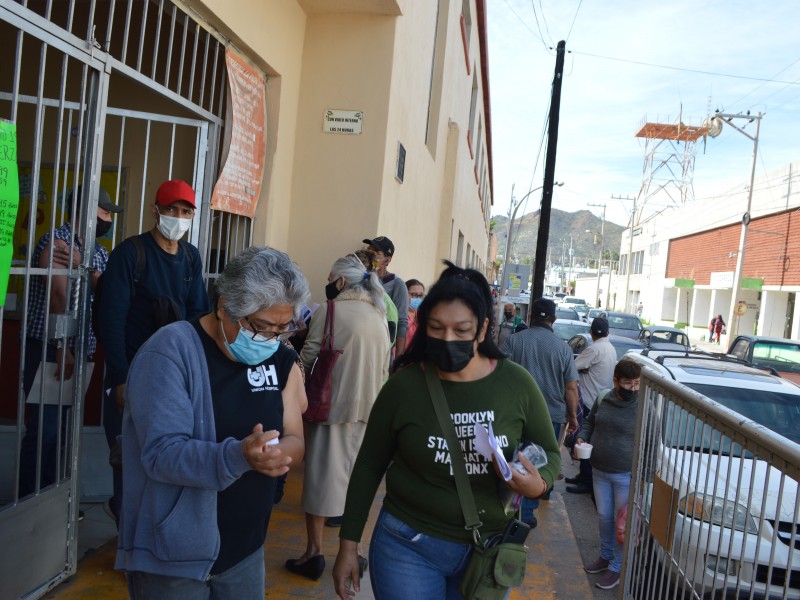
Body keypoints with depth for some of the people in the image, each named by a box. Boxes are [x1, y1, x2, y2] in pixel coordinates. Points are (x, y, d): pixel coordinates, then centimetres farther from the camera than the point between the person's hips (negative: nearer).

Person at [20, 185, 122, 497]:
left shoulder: (99, 252, 14)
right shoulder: (57, 239, -10)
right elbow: (58, 295, -17)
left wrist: (82, 266, -23)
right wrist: (62, 349, -18)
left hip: (80, 352, 7)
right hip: (49, 349, -7)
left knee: (62, 429, 13)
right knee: (44, 429, -5)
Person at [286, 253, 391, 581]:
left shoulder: (328, 310, -9)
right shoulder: (379, 317, 10)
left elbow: (308, 358, -10)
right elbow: (384, 369, 13)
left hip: (330, 405, -5)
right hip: (367, 409, 6)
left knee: (321, 475, 5)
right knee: (355, 478, 14)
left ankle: (314, 552, 13)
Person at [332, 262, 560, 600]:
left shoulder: (516, 384, -10)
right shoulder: (404, 385, -12)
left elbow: (549, 453, 3)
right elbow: (369, 467, -1)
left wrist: (538, 484, -19)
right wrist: (349, 545, 1)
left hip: (489, 550, 2)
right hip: (408, 546, -2)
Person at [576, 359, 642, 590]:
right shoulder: (603, 400, -1)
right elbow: (589, 422, 15)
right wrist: (581, 438, -4)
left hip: (627, 476, -5)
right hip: (599, 471, 5)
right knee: (604, 517, 19)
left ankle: (616, 568, 25)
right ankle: (605, 556, 40)